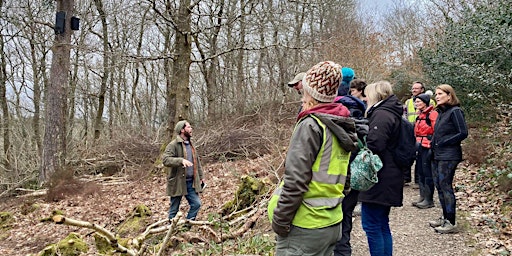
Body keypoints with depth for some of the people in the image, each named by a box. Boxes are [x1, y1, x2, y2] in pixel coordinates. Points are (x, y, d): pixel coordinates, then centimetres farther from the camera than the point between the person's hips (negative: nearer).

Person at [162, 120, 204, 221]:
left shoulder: (190, 145, 14)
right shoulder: (173, 145, -11)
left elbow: (197, 162, 20)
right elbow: (165, 159, -23)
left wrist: (200, 177, 18)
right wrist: (181, 160, -36)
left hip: (191, 183, 6)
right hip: (177, 183, -6)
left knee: (196, 204, 1)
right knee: (174, 208, 5)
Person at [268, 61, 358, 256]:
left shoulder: (310, 125, -16)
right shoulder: (341, 126, 9)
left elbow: (295, 181, -20)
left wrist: (279, 221, -12)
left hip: (305, 227, -8)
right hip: (332, 223, 8)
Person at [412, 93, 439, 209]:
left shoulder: (432, 114, -11)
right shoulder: (420, 115, 17)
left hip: (428, 147, -9)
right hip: (420, 147, 9)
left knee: (427, 173, -4)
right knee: (420, 172, 13)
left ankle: (429, 200, 5)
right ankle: (423, 197, 22)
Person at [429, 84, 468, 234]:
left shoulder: (455, 111, -11)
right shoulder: (441, 112, 15)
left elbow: (463, 133, -16)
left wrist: (443, 143, -14)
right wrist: (433, 144, 8)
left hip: (448, 157, -9)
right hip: (437, 156, 9)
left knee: (446, 187, -5)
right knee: (439, 187, 12)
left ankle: (451, 223, 3)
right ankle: (445, 218, 24)